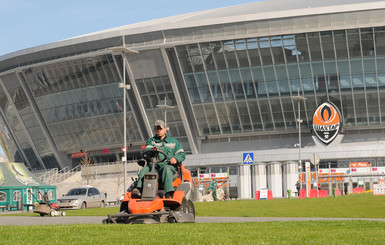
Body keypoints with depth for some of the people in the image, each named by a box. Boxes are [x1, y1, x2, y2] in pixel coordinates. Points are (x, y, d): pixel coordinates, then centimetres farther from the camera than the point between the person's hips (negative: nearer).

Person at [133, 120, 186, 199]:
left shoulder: (174, 141, 22)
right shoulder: (150, 141, 22)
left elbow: (182, 154, 14)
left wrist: (175, 158, -10)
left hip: (168, 165, -2)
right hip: (154, 166, 2)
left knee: (166, 169, -37)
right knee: (145, 169, -30)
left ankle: (169, 193, -55)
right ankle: (139, 189, -49)